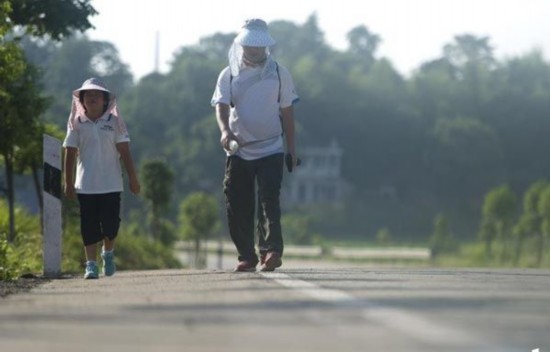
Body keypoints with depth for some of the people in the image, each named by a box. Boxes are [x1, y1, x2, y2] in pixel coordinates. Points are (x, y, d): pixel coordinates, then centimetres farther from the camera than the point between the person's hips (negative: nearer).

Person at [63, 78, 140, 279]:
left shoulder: (114, 122, 1)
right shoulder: (77, 124, 3)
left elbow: (124, 151, 1)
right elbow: (70, 154, 4)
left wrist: (132, 178, -2)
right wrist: (68, 183, 2)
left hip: (111, 184, 0)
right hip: (85, 185, 1)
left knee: (110, 225, -3)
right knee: (89, 227, -1)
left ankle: (108, 253, 24)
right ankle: (91, 264, 5)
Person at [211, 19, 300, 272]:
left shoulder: (279, 73, 7)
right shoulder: (229, 75, 5)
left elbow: (287, 111, 11)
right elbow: (221, 106, -8)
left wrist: (291, 147, 9)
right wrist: (225, 131, -28)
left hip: (271, 149, -1)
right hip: (238, 151, 1)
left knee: (269, 199, -15)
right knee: (238, 206, 1)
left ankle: (271, 251, -25)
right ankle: (246, 256, 10)